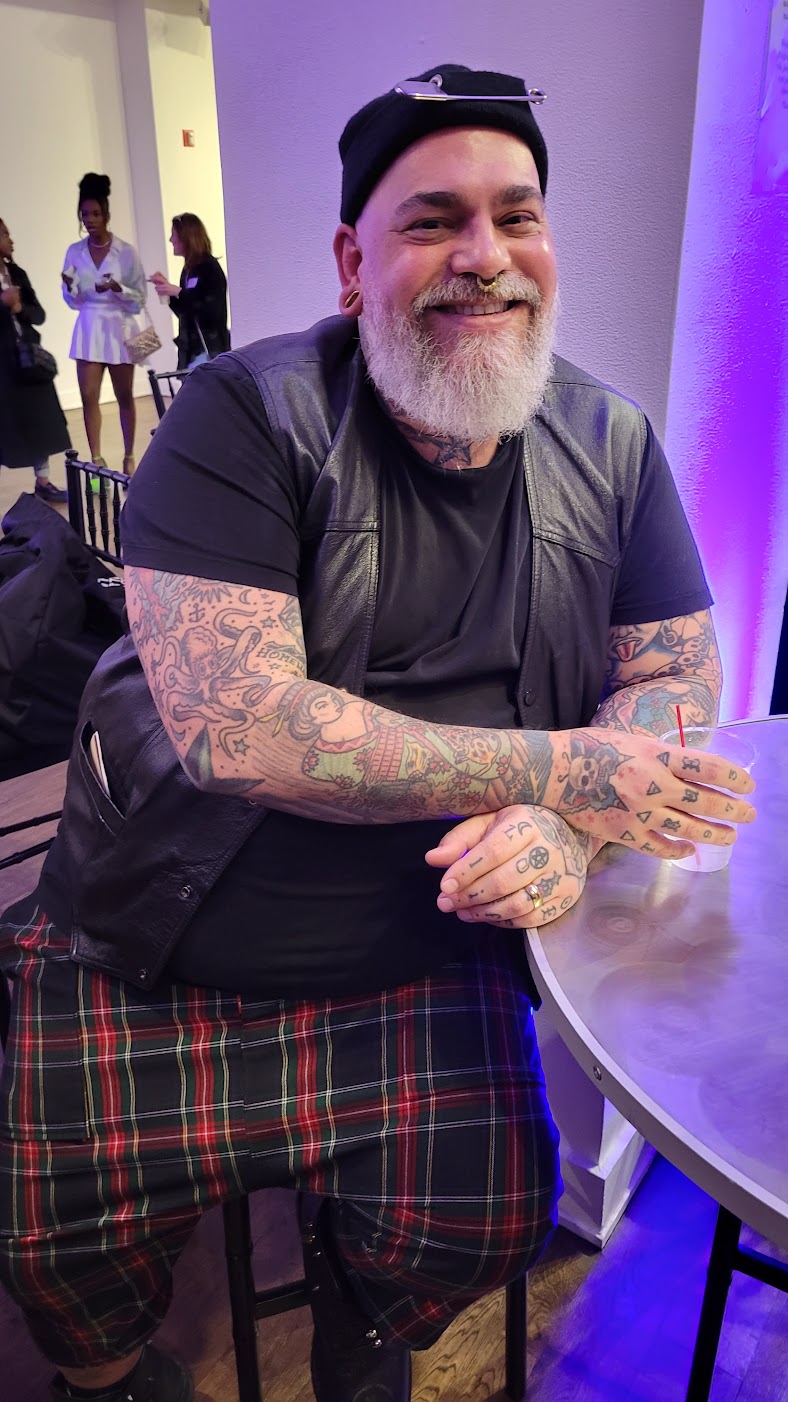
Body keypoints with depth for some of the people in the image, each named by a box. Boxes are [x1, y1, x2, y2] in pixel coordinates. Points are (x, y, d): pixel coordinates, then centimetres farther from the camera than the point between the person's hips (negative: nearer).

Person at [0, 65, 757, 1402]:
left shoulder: (609, 444, 1)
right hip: (143, 970, -1)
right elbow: (234, 727, -24)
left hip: (421, 970, 3)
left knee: (485, 1223, -6)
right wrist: (558, 766, -21)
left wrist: (570, 828, -19)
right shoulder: (246, 416, -14)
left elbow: (676, 676, 3)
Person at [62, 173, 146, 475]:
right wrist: (70, 286, -15)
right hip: (88, 328, 2)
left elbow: (140, 299, -6)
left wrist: (117, 288, -23)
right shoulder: (74, 252, 3)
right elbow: (74, 301, 6)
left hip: (119, 328, -2)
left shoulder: (126, 252, -6)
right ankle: (96, 461, 2)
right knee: (88, 397, -4)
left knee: (125, 396, 7)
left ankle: (129, 458, 16)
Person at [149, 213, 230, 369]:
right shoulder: (188, 270, 15)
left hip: (209, 351, -8)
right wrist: (166, 287, 12)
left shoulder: (210, 267, -7)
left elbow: (212, 311, -18)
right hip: (191, 349, 8)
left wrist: (178, 292, -18)